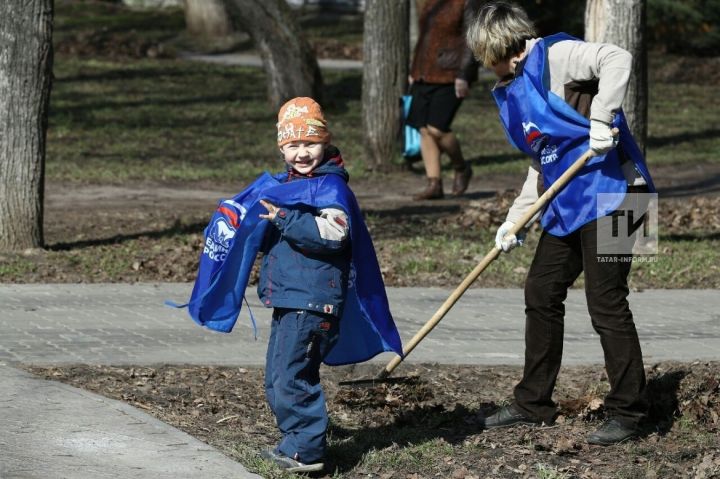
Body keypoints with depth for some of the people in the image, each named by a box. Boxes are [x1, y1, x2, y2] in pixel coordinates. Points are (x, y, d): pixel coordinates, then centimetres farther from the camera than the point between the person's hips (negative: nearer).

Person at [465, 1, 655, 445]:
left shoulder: (555, 56, -11)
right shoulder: (513, 91, 17)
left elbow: (617, 59, -28)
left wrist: (601, 118, -33)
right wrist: (515, 219, 18)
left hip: (609, 193, -10)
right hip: (566, 205, 10)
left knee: (606, 303, -7)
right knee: (541, 294, 14)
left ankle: (628, 412, 4)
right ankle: (534, 404, 26)